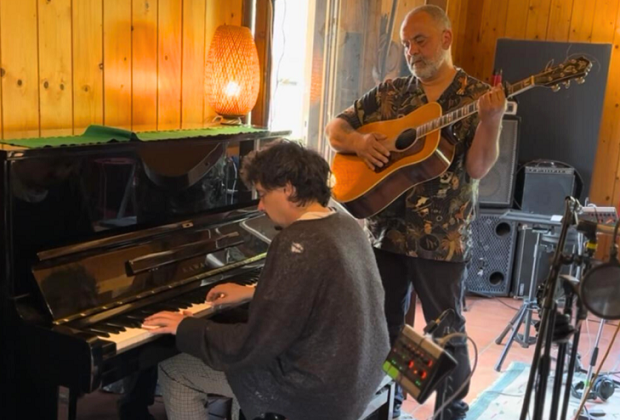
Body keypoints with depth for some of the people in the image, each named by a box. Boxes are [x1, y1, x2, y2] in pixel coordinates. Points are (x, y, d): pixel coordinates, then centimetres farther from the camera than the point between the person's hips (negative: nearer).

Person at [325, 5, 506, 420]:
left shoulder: (478, 97, -4)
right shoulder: (389, 93, 5)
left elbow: (477, 168, -14)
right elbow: (335, 128, 6)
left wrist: (492, 120, -31)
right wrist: (359, 141, -15)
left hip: (442, 240, -3)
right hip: (386, 231, 4)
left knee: (447, 332, 9)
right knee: (382, 324, 16)